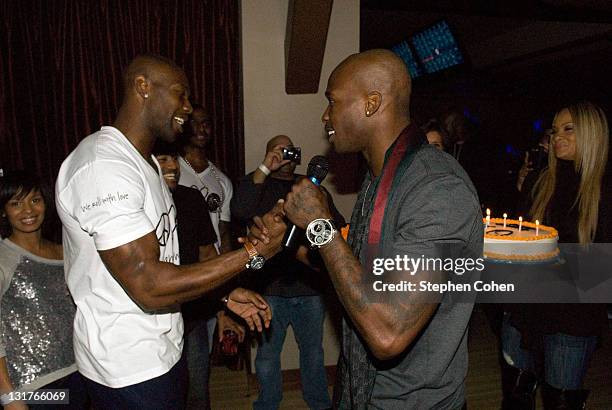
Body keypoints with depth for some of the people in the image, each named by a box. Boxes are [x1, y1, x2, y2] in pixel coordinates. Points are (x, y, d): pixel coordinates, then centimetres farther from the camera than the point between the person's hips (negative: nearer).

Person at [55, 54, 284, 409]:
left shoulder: (146, 163, 10)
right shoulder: (102, 167, -24)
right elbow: (150, 288, -27)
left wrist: (225, 295, 3)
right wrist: (253, 253, -24)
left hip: (164, 350, 9)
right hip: (130, 370, -9)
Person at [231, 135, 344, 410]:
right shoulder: (256, 183, 5)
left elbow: (338, 224, 9)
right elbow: (240, 211, -17)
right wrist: (264, 169, -19)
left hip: (310, 286, 3)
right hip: (270, 286, -2)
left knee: (313, 351, 14)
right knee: (267, 354, 8)